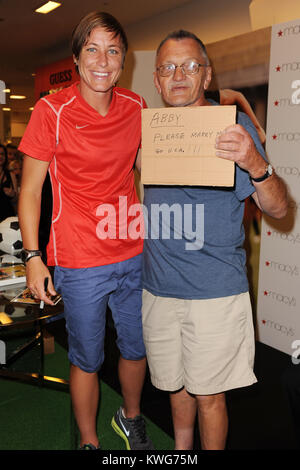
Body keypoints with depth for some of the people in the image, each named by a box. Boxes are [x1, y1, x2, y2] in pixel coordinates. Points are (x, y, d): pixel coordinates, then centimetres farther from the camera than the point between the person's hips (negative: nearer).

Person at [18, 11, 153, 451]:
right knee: (87, 361, 11)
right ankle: (88, 441, 38)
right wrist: (33, 257, -10)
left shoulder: (136, 107, 3)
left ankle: (130, 417, 49)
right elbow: (30, 190, -5)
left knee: (137, 349, 20)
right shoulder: (52, 111, -9)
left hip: (134, 255, 4)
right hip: (81, 265, -4)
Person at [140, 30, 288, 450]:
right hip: (158, 288, 5)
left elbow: (278, 209, -11)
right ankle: (181, 451, 44)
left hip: (215, 290, -4)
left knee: (208, 395, 8)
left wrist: (255, 164, -31)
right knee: (176, 385, 20)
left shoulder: (233, 125, -6)